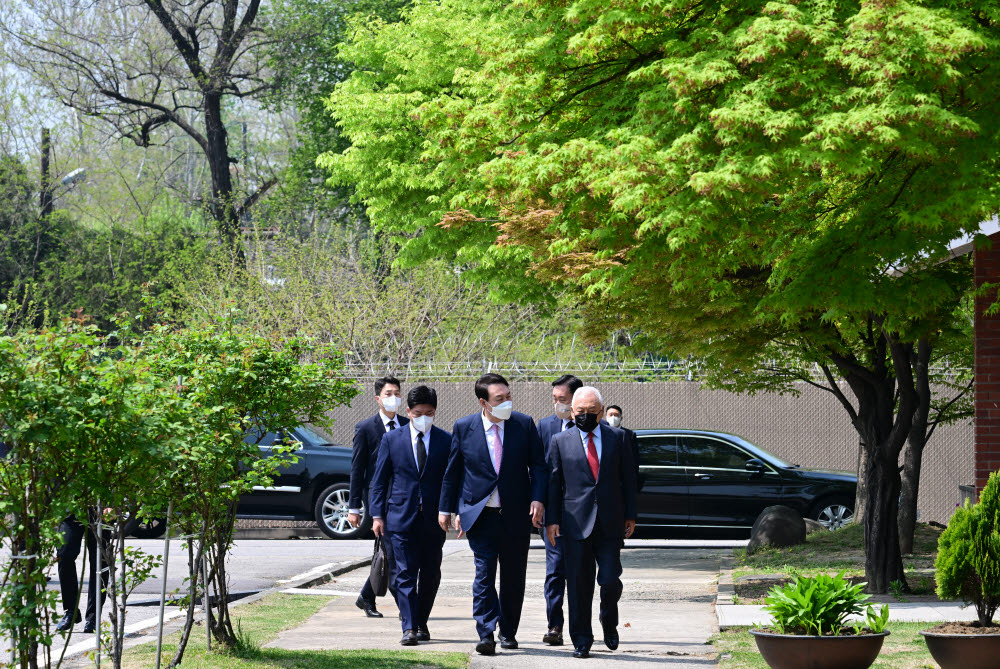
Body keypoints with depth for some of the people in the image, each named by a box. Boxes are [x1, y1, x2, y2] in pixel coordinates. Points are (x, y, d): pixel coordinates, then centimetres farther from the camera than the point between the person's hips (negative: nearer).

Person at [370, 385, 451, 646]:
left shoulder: (446, 441, 4)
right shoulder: (392, 439, 6)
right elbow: (380, 479, 7)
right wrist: (377, 514, 1)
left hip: (433, 519, 1)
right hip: (401, 516, -1)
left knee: (430, 573, 7)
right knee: (405, 572, -6)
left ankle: (421, 622, 21)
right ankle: (409, 627, -8)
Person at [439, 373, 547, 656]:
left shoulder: (524, 424, 0)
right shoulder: (464, 428, -1)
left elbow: (538, 465, 5)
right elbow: (452, 471, 9)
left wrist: (537, 499, -9)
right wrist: (447, 509, 10)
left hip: (516, 515, 1)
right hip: (480, 515, -1)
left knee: (513, 577, 8)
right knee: (484, 574, -9)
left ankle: (508, 633, 21)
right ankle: (486, 635, -12)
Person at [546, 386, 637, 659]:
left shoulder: (617, 438, 8)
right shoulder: (560, 441, 6)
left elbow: (628, 478, 11)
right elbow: (553, 482, 7)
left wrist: (630, 515, 6)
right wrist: (552, 520, 1)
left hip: (611, 524, 0)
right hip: (576, 523, 0)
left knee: (610, 581, -4)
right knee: (578, 586, 1)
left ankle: (609, 622, 26)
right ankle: (581, 641, 11)